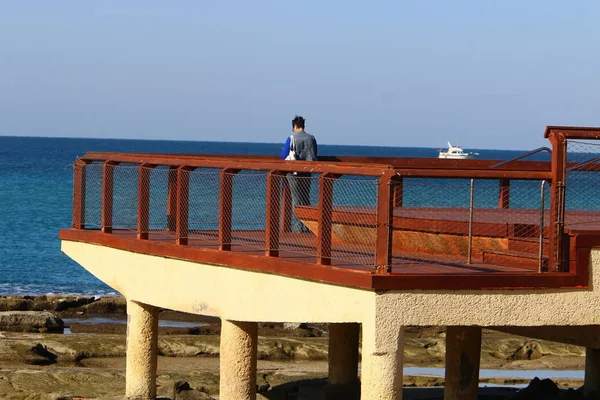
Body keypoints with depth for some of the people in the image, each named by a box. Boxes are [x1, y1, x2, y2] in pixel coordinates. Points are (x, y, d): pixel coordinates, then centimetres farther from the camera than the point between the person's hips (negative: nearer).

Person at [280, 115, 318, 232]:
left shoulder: (292, 138, -10)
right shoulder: (311, 138, 2)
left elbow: (284, 155, -9)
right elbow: (314, 157, 9)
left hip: (295, 172, -4)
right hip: (307, 173, 4)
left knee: (296, 199, 1)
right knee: (306, 198, 12)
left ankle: (298, 227, -2)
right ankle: (306, 226, 11)